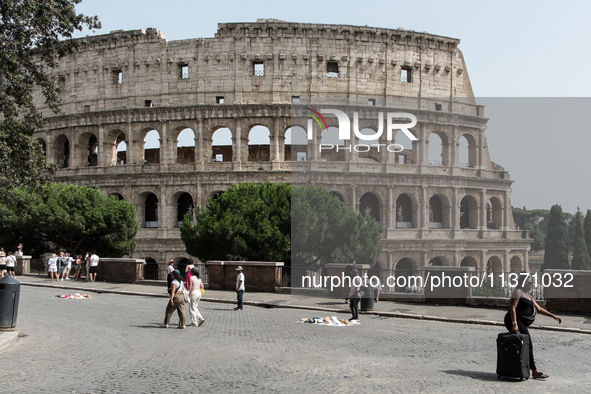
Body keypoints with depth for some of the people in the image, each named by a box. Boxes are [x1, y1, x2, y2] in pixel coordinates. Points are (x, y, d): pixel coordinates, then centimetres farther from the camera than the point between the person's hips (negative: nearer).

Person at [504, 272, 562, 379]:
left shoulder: (528, 295, 25)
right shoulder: (518, 292, -5)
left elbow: (539, 309, 26)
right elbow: (512, 308, -15)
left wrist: (553, 316, 19)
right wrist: (514, 324, -25)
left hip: (522, 324, 10)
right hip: (515, 321, -10)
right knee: (528, 345, -15)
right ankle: (534, 372, -17)